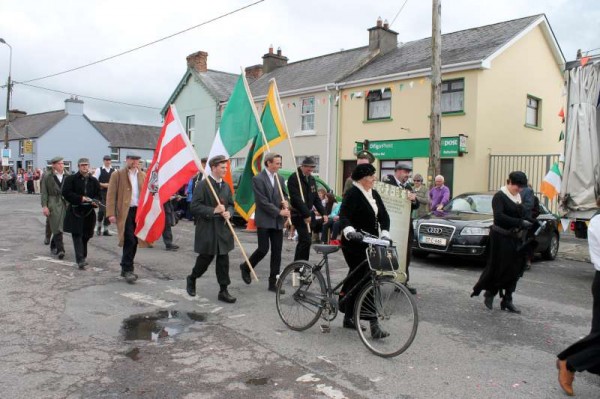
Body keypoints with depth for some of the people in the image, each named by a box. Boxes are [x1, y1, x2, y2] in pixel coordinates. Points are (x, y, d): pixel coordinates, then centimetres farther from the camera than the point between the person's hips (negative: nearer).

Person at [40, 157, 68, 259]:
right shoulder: (47, 177, 0)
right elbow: (44, 192, -1)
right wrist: (44, 206, -9)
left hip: (65, 203, 3)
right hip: (53, 204, -3)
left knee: (59, 227, 9)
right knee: (57, 227, -7)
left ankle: (53, 246, 28)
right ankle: (60, 249, -7)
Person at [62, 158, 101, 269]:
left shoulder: (94, 181, 11)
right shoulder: (71, 179, 1)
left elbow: (98, 195, 12)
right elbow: (66, 193, -8)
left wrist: (95, 201, -11)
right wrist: (81, 198, -17)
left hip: (89, 212, 3)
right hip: (75, 211, -3)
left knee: (86, 235, 9)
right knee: (77, 235, -9)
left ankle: (83, 257, 27)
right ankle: (80, 260, -13)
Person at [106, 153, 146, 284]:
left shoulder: (143, 175, 14)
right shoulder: (117, 174, 2)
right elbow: (111, 195, -3)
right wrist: (111, 213, -12)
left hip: (140, 211, 4)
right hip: (125, 212, -4)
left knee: (134, 241, 8)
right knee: (129, 241, -10)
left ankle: (125, 268, 22)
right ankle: (128, 270, 0)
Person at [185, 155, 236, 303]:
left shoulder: (226, 186, 9)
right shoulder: (203, 185, -11)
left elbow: (231, 204, 17)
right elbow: (194, 206, -15)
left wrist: (229, 212, -5)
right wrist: (213, 210, -22)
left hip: (223, 228, 6)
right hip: (207, 229, -5)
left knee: (223, 260, 5)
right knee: (206, 258, 6)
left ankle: (223, 291, 13)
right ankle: (191, 279, 34)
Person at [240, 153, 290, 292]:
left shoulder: (280, 179, 11)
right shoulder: (258, 179, -9)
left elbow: (285, 195, 19)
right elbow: (262, 201, -15)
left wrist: (285, 203, -5)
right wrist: (279, 212, -14)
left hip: (278, 221, 6)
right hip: (264, 220, -6)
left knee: (277, 252, 4)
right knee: (263, 249, -4)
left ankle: (273, 282, 11)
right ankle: (246, 267, 24)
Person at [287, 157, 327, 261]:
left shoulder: (311, 179, 13)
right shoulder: (294, 178, -11)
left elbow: (316, 198, 14)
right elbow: (296, 198, -19)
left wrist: (323, 213, 3)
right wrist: (306, 214, -22)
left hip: (307, 215, 8)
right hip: (298, 215, -8)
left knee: (303, 241, 12)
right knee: (306, 241, -14)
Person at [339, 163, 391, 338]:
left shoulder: (374, 194, 12)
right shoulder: (352, 194, -11)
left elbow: (384, 215, 7)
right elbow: (344, 215, -23)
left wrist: (384, 232, -10)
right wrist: (350, 231, -41)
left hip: (370, 244, 8)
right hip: (355, 244, -7)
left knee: (357, 279, 13)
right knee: (365, 280, -9)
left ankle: (348, 318, 25)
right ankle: (374, 324, -6)